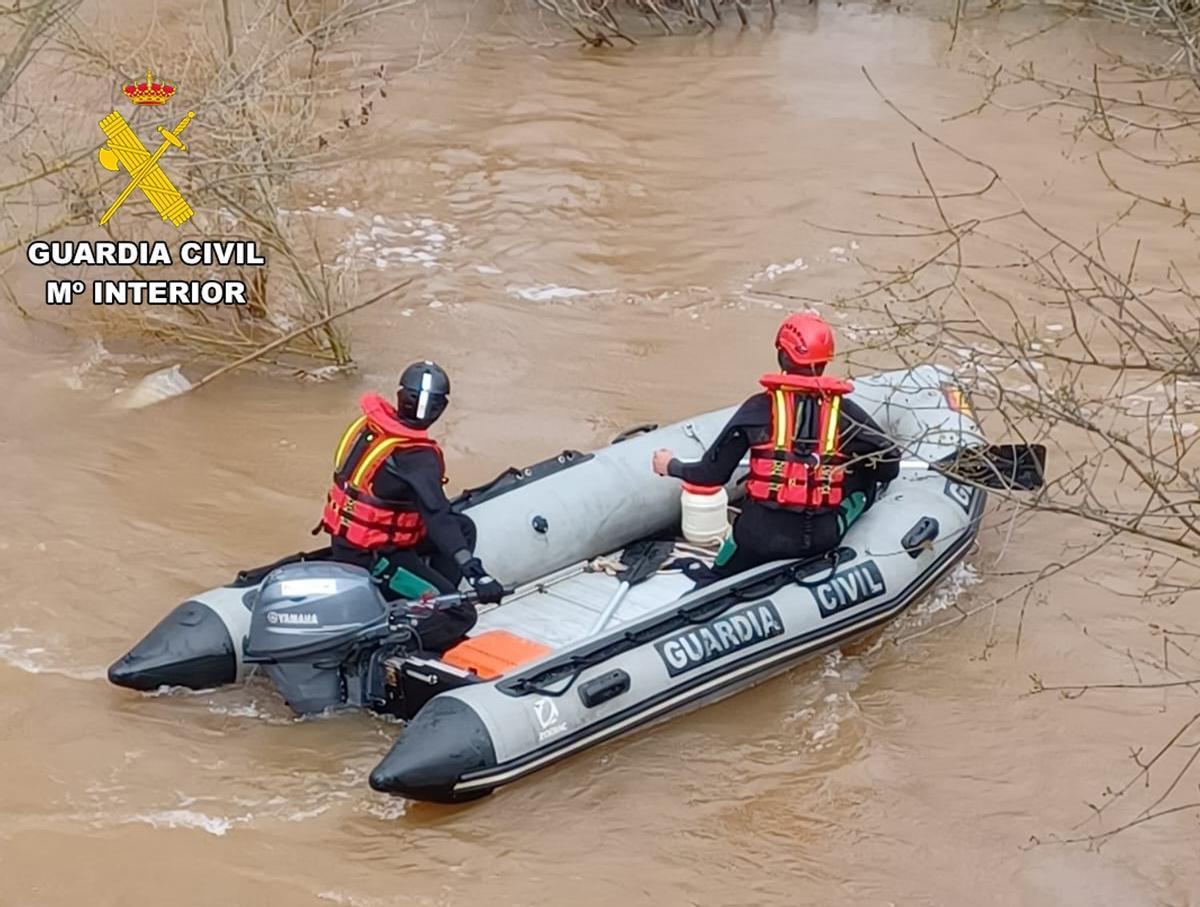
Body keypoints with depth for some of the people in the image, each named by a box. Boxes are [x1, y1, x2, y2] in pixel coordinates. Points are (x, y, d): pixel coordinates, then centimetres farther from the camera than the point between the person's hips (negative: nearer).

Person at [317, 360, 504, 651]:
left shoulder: (372, 423, 0)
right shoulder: (415, 456, -23)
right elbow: (436, 516, -32)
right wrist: (475, 572, -37)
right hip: (371, 558, -9)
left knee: (463, 527, 17)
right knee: (460, 615, -9)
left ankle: (427, 605, 12)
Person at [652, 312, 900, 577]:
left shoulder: (759, 408, -6)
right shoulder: (845, 412, -4)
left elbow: (712, 475, -3)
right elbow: (890, 468, 1)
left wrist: (671, 466, 17)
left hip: (760, 535, 1)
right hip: (822, 539, 0)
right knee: (865, 479, 22)